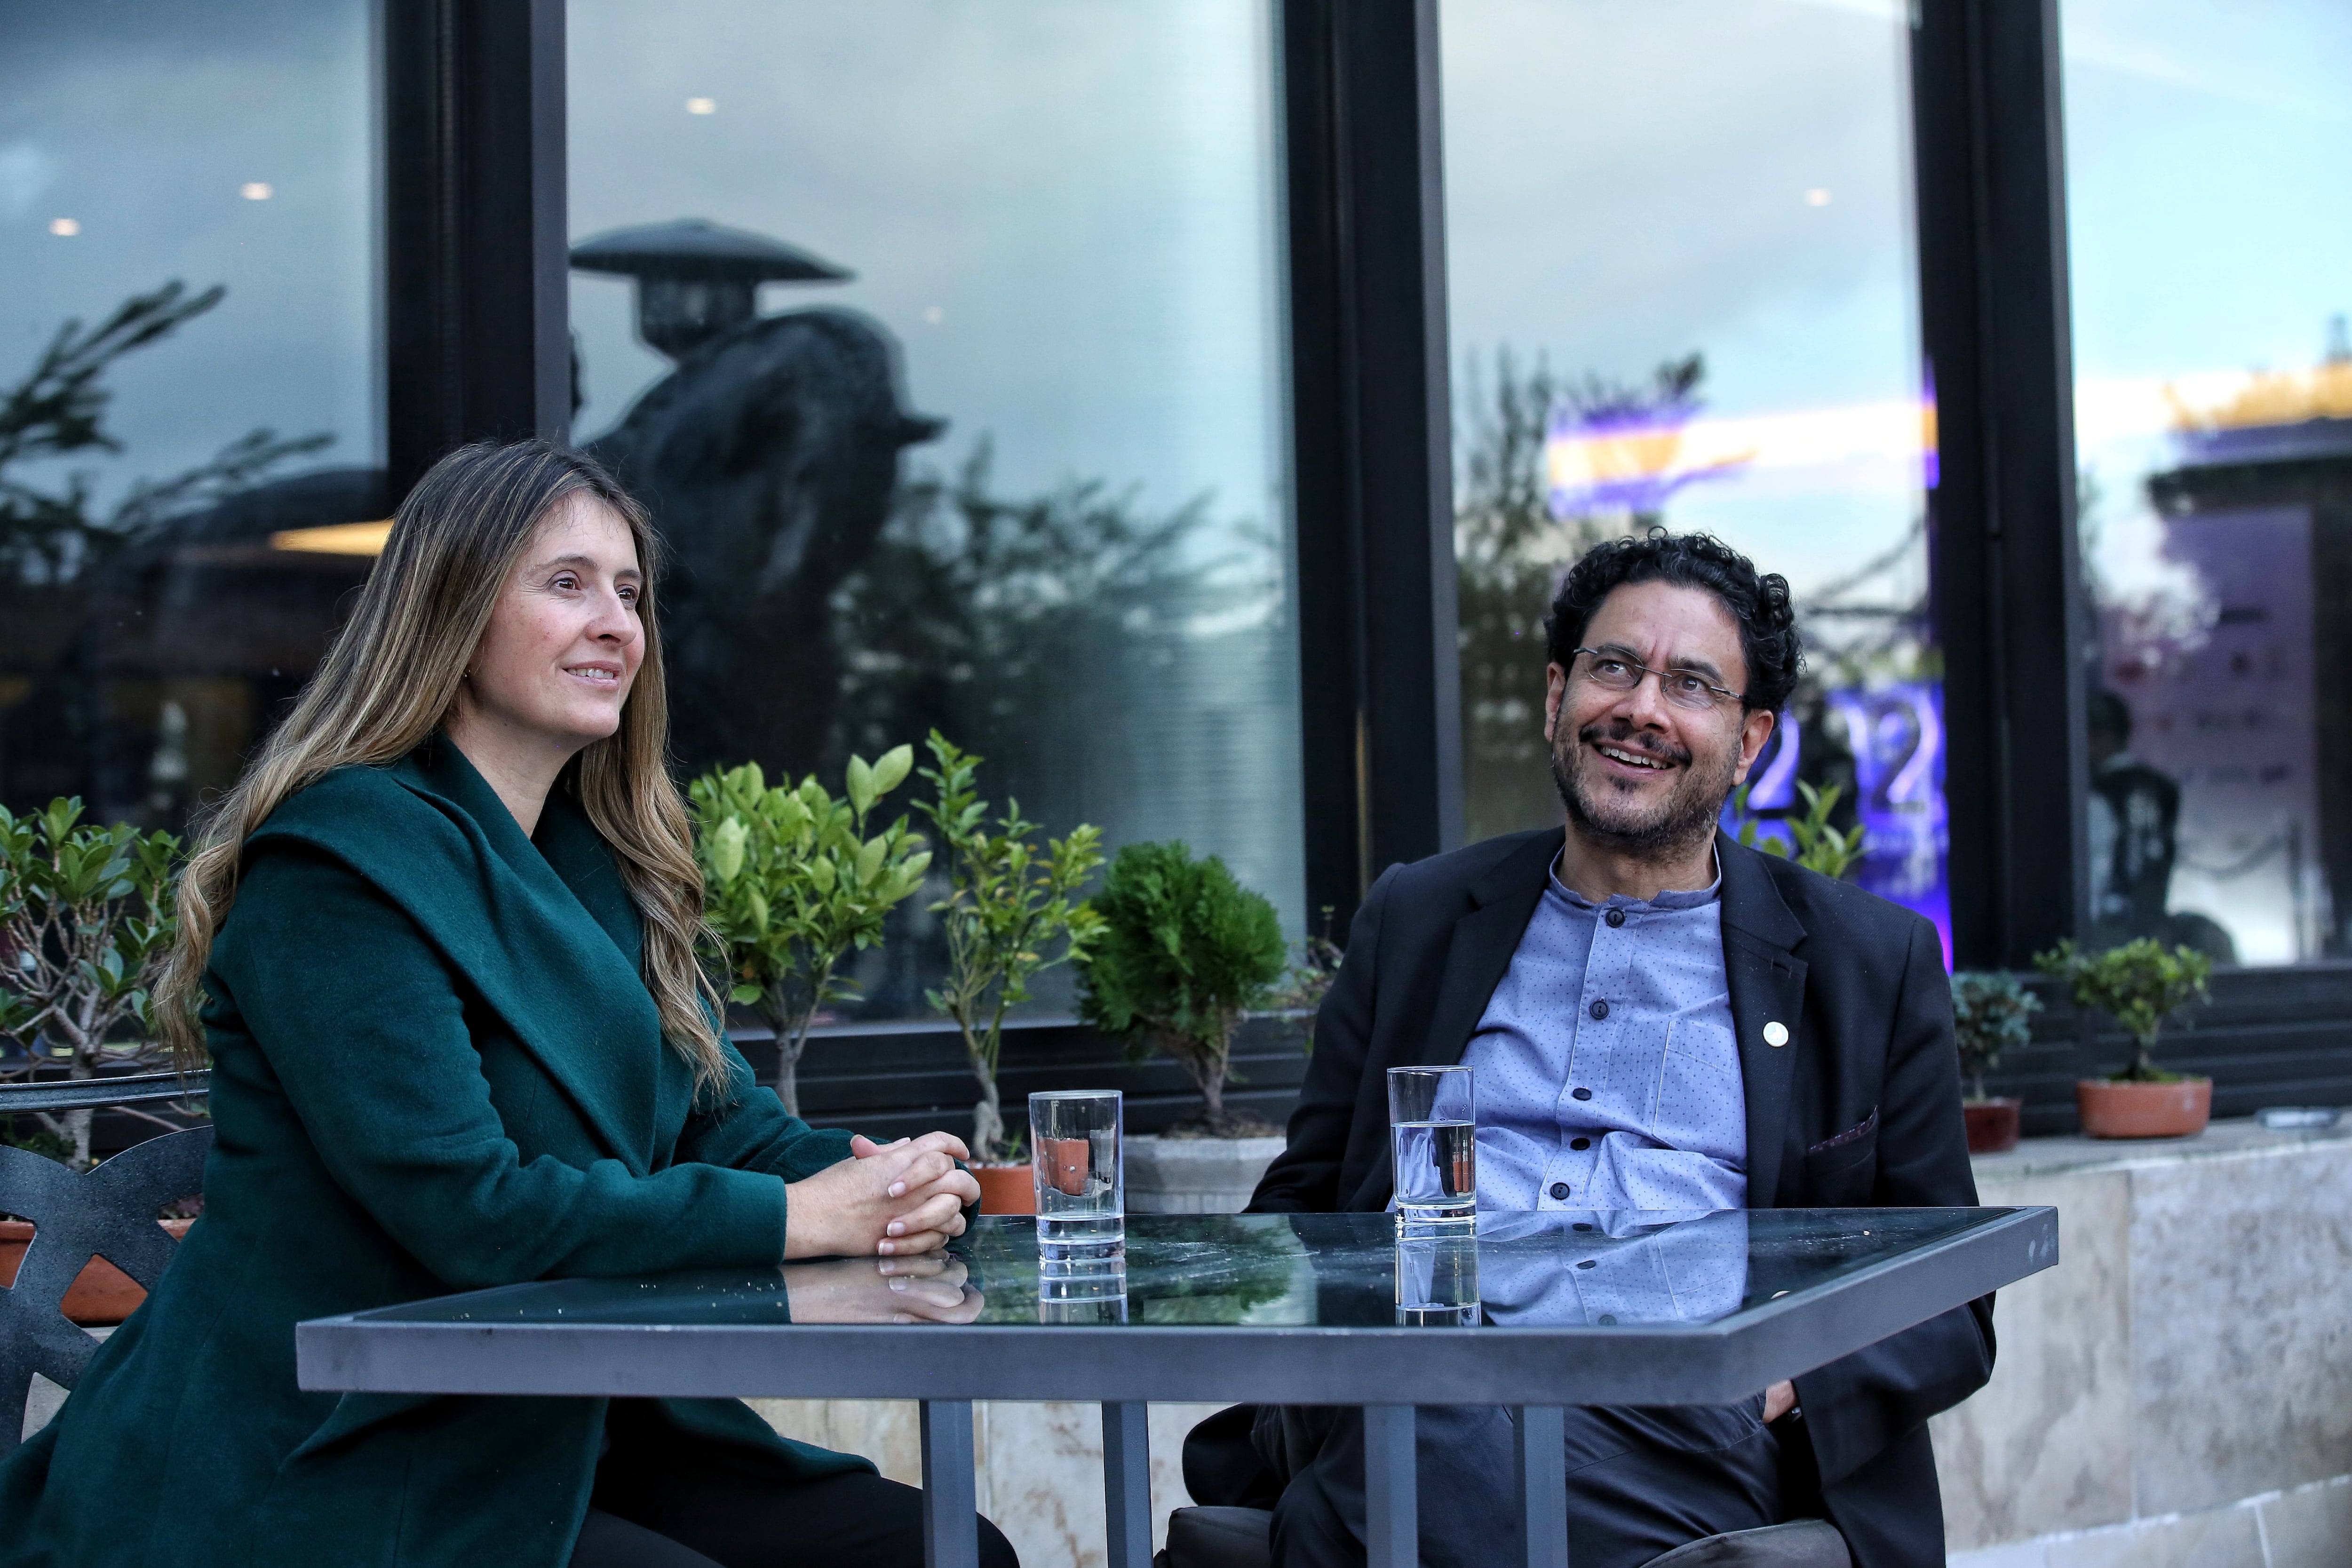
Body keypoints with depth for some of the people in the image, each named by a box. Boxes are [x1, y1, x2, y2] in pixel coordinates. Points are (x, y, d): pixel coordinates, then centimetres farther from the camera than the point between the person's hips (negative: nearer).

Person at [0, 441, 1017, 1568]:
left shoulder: (602, 864, 15)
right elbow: (465, 1205, -22)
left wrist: (879, 1182, -13)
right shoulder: (344, 860, -15)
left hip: (562, 1432, 8)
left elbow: (723, 1117, 11)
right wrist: (796, 1217, -19)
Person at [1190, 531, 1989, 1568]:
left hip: (1682, 1430, -2)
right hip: (1400, 1392, 2)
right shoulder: (1413, 922, 23)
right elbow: (1299, 1209, 23)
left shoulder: (1876, 965, 16)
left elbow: (1948, 1311, 15)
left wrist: (1785, 1378, -8)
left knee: (1459, 1457, -36)